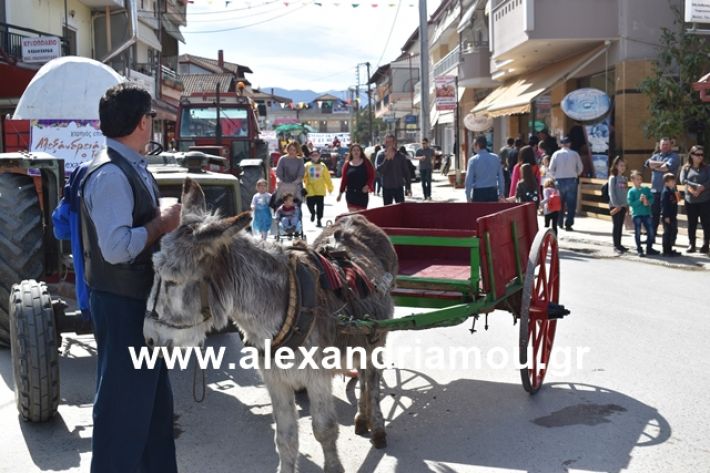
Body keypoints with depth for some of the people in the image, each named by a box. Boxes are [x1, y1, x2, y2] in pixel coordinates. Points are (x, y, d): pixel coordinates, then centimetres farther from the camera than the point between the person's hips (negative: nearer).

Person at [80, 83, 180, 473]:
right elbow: (116, 248, -30)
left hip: (142, 297, 10)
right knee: (124, 399, 2)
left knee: (152, 394, 21)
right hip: (121, 302, -10)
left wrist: (165, 218, 4)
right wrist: (163, 223, -20)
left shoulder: (132, 167, 9)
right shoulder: (110, 175, -22)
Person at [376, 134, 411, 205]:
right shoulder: (381, 155, -1)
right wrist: (387, 159, -24)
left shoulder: (401, 157, 2)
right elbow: (379, 170, -15)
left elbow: (406, 173, 7)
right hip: (386, 188, 0)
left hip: (399, 188, 0)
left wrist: (408, 187, 4)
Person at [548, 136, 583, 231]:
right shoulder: (574, 154, -1)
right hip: (572, 181, -1)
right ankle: (568, 224, 0)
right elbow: (580, 168, 4)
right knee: (571, 204, 4)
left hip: (559, 181, 1)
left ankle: (559, 223, 22)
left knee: (560, 203, 14)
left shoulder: (556, 154, -3)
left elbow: (551, 169, -4)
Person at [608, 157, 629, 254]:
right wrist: (616, 205, -16)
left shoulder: (625, 179, 12)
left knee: (620, 225, 10)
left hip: (623, 206, 6)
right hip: (615, 206, -6)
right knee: (616, 225, -3)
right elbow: (612, 193, -12)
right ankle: (616, 246, 1)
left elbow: (626, 193, 13)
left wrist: (627, 205, 7)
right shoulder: (613, 178, -7)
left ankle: (619, 244, 17)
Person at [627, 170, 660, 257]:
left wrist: (647, 202, -17)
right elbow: (630, 203, -12)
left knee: (650, 231, 5)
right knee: (637, 232, 2)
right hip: (636, 214, -4)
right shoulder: (631, 191, -4)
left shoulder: (646, 189, 7)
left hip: (646, 213, 4)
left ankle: (649, 248, 18)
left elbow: (652, 198, 3)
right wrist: (639, 200, -20)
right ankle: (639, 249, 12)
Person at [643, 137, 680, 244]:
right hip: (655, 190, 6)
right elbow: (648, 163, -2)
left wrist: (654, 166, -1)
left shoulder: (674, 157, -1)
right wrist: (661, 164, -12)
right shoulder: (656, 156, 18)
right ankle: (651, 237, 17)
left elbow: (666, 168, -17)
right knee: (654, 215, 10)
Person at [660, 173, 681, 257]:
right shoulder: (665, 192, -14)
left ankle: (669, 250, 24)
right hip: (667, 217, -10)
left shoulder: (673, 191, 14)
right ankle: (666, 251, 0)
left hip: (673, 216, 10)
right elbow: (664, 204, -20)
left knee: (673, 232, 14)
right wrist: (666, 216, -21)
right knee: (667, 233, -5)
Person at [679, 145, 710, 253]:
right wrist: (697, 186, -19)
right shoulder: (686, 168, 7)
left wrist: (701, 189, -20)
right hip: (690, 200, 1)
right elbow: (683, 180, -9)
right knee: (691, 224, 6)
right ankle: (691, 245, 13)